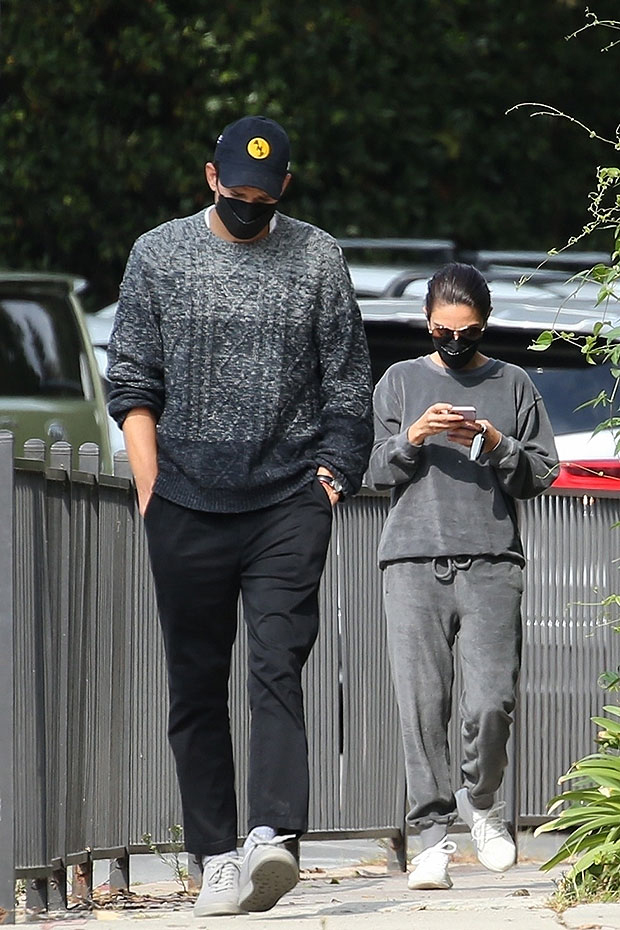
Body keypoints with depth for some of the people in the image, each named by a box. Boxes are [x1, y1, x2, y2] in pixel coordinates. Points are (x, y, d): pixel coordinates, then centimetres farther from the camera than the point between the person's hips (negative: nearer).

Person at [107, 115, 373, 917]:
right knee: (196, 686, 2)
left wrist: (330, 475, 0)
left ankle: (273, 837, -27)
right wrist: (151, 491, 0)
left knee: (278, 668, -15)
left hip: (289, 502, -1)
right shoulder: (158, 256, 9)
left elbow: (347, 387, 11)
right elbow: (133, 384, 8)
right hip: (187, 509, 1)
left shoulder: (317, 259, 9)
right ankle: (216, 858, 5)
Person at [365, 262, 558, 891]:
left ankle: (480, 803, 14)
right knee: (421, 704, -8)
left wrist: (500, 448, -7)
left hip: (491, 562, -1)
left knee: (492, 701, -12)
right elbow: (375, 473, 11)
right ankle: (433, 836, -4)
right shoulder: (400, 381, 15)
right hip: (414, 561, 1)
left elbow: (544, 473, 11)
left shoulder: (512, 385, 14)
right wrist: (412, 439, -7)